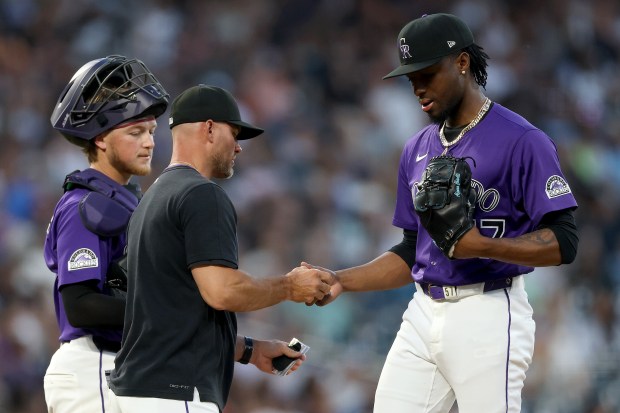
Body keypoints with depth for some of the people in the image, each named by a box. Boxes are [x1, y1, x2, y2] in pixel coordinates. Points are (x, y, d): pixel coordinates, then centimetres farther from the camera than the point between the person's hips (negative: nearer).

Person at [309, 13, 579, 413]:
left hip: (488, 319, -7)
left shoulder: (521, 140, -8)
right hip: (423, 316, 7)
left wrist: (482, 245, -24)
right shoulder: (418, 149, 16)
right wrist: (342, 281, 9)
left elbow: (563, 243, -12)